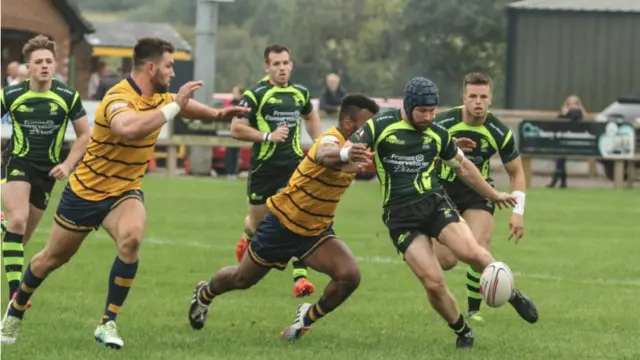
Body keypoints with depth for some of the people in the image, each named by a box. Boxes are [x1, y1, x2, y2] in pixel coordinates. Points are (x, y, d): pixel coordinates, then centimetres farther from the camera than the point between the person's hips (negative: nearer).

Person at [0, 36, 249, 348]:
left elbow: (183, 104, 22)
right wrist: (174, 106, -45)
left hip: (125, 192, 5)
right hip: (86, 191, -5)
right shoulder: (118, 98, -28)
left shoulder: (159, 97, -2)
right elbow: (129, 128, -50)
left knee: (131, 238, -28)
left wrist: (216, 114, 5)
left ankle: (108, 323, -18)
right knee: (53, 258, 12)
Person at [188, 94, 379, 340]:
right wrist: (345, 154, -80)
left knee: (349, 276, -18)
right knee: (242, 279, 15)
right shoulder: (331, 139, -30)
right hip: (283, 224, -6)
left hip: (316, 231, 6)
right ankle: (205, 293, 50)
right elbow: (325, 154, -58)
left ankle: (309, 318, 8)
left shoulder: (354, 147, -5)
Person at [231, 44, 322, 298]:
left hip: (294, 163, 2)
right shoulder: (255, 94, -10)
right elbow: (236, 129, -13)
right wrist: (268, 136, -21)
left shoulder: (300, 93, 6)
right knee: (258, 221, 13)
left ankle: (300, 277, -15)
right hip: (264, 165, -2)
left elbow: (311, 116, 27)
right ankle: (248, 239, 51)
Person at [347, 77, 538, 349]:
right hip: (401, 217, -2)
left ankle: (512, 294, 0)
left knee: (472, 252, -25)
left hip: (435, 204, 2)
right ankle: (462, 332, 10)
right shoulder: (380, 127, -5)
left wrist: (493, 195, 31)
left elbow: (463, 167, 23)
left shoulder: (438, 134, 6)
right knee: (433, 283, -15)